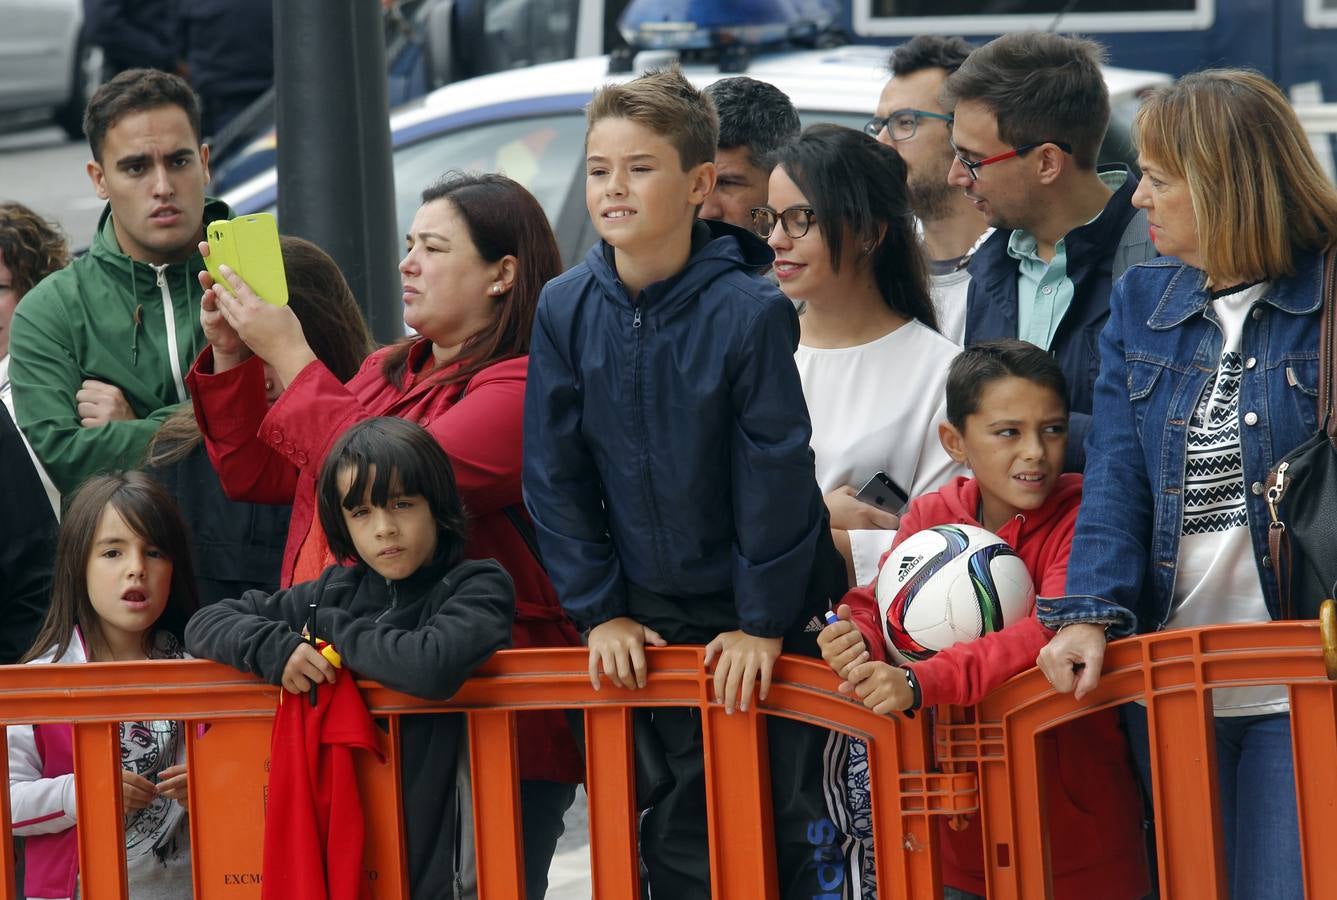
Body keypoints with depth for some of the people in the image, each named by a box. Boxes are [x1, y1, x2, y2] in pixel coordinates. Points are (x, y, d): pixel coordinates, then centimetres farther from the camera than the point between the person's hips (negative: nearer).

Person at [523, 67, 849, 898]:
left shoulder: (751, 310, -18)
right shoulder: (565, 310, -6)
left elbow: (777, 476, -14)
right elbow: (555, 475, 0)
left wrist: (763, 621, -12)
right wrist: (599, 610, -2)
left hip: (763, 614, -3)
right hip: (654, 623, 3)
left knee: (790, 822, 3)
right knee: (682, 830, 9)